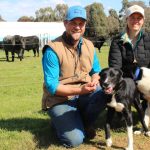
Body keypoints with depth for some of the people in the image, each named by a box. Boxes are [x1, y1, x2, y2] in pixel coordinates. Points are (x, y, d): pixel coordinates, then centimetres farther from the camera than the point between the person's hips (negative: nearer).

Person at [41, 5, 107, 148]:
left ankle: (85, 123, 3)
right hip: (60, 99, -5)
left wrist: (93, 82, -14)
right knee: (75, 139, -23)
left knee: (104, 92, -25)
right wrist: (80, 90, -28)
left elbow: (96, 71, 11)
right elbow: (51, 86, -20)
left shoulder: (89, 45, 2)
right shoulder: (53, 50, -18)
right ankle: (60, 122, 13)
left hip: (84, 95, 6)